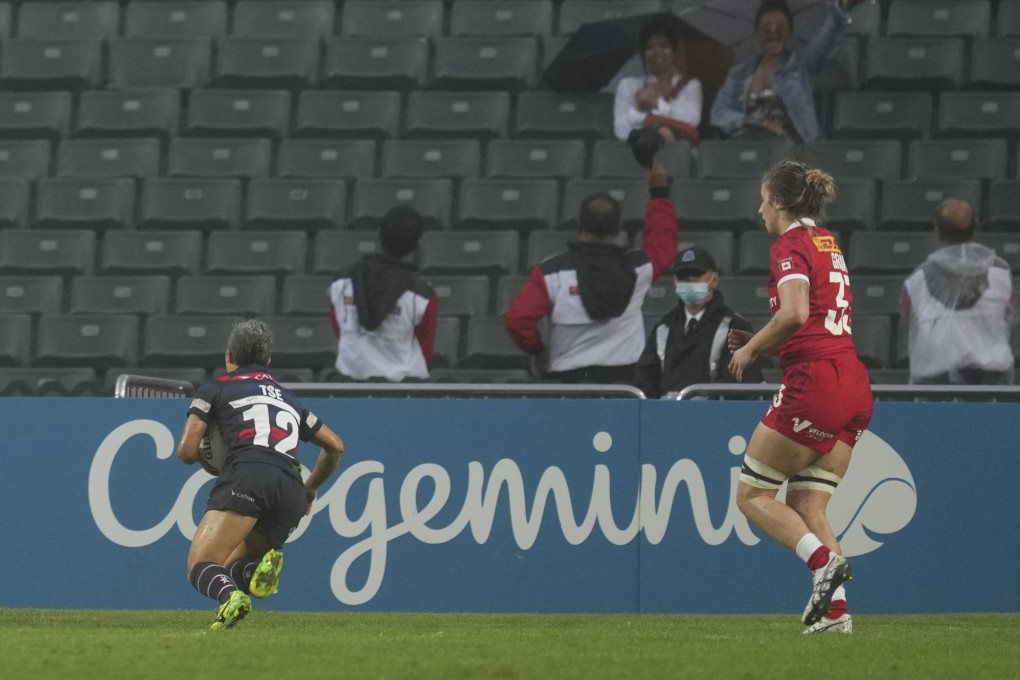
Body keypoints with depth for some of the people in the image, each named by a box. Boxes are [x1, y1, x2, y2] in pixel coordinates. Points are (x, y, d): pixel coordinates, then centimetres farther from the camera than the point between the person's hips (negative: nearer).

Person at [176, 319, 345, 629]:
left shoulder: (215, 389, 19)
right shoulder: (288, 399, 33)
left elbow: (187, 451, 11)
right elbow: (335, 446, 37)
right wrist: (311, 489, 48)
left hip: (246, 478, -5)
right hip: (291, 492, 5)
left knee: (200, 566, -10)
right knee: (228, 569, 18)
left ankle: (230, 596, -47)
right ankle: (256, 568, -20)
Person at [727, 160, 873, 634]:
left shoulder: (790, 246, -7)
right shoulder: (828, 244, 20)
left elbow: (794, 314, -23)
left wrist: (751, 347, -8)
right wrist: (758, 343, 19)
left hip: (814, 382, -8)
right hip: (854, 386, 8)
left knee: (752, 495, 2)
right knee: (808, 509, 9)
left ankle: (824, 560, -17)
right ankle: (835, 609, -6)